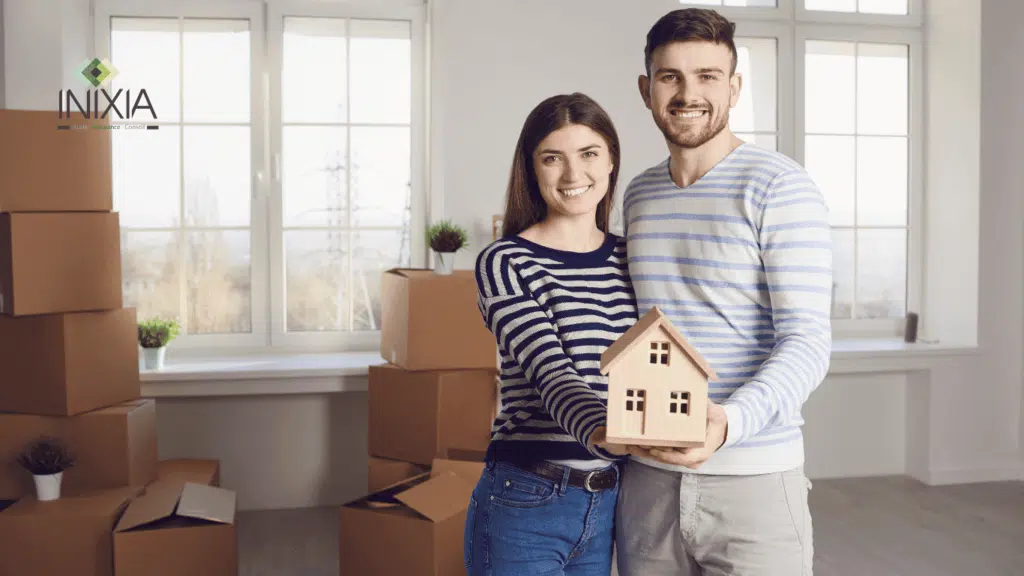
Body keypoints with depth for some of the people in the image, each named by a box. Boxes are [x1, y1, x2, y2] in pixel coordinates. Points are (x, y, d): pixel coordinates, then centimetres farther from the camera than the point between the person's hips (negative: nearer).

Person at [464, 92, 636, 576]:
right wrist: (600, 431, -39)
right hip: (525, 505, -5)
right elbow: (550, 371, -21)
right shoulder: (504, 263, -8)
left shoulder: (627, 258, 7)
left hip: (609, 504, 5)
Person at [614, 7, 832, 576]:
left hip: (753, 480, -5)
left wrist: (729, 421, -30)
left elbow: (807, 342, -14)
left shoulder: (780, 187, -8)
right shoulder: (637, 195, 10)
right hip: (646, 478, 5)